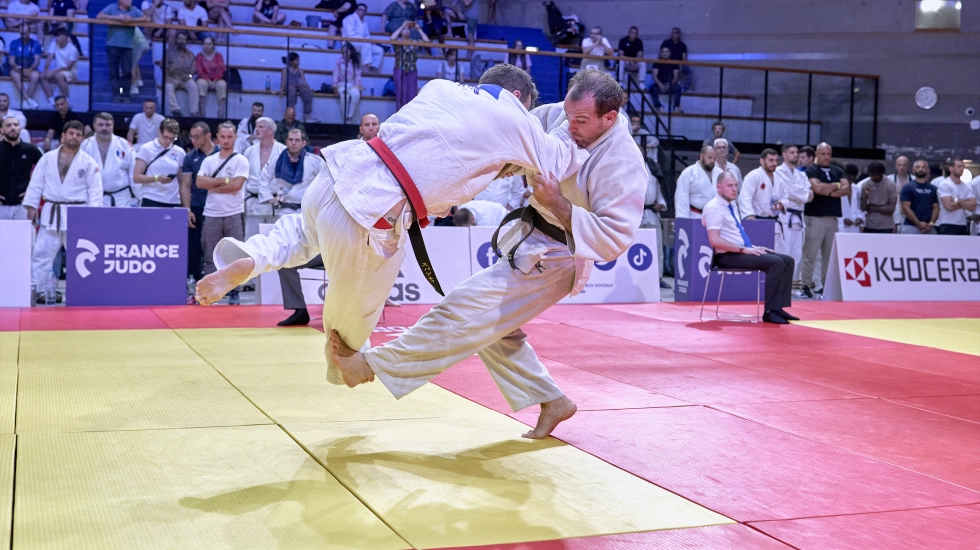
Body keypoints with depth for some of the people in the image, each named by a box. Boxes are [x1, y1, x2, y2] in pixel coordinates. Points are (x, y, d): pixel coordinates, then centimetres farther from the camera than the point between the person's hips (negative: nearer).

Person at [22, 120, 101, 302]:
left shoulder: (88, 162, -1)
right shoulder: (48, 158, 6)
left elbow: (95, 189, -3)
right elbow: (36, 183, 8)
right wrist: (32, 205, 1)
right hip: (51, 213, 2)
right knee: (41, 254, 2)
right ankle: (39, 291, 10)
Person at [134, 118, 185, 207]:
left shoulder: (180, 153, 9)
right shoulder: (146, 149, 1)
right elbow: (136, 177, -3)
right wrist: (157, 178, -18)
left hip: (173, 203, 3)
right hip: (150, 201, -3)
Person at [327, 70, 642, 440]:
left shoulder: (622, 162, -25)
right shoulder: (556, 116, -6)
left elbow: (616, 238, -27)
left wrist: (559, 205, -33)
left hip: (552, 258, -9)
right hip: (528, 237, 9)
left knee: (465, 312, -10)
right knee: (491, 326, 17)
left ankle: (371, 364, 0)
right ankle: (552, 403, 26)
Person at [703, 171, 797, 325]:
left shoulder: (730, 206, 19)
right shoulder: (714, 208, -13)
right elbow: (715, 240, -23)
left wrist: (753, 247, 9)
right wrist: (744, 249, -22)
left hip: (740, 252, 10)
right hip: (727, 256, -10)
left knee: (787, 261, 2)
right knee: (776, 262, -25)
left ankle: (779, 307, -3)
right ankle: (770, 312, -22)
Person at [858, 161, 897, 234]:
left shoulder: (890, 184, -6)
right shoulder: (865, 184, 3)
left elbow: (891, 208, -8)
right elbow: (863, 208, 2)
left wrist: (872, 208, -5)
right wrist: (866, 195, -15)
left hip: (886, 227, -3)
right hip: (869, 226, 3)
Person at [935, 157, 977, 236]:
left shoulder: (967, 186, 9)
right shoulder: (944, 185, -9)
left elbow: (973, 207, -2)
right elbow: (949, 206, -20)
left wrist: (958, 201, -13)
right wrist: (965, 203, -5)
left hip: (964, 226, 7)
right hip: (947, 226, -7)